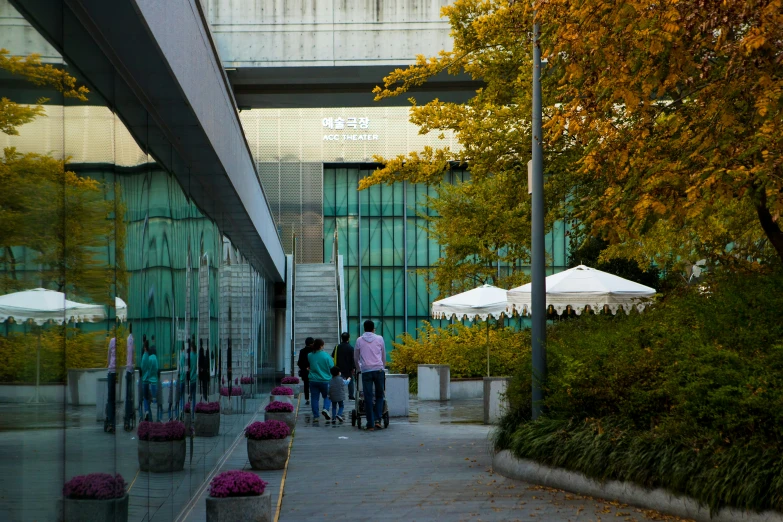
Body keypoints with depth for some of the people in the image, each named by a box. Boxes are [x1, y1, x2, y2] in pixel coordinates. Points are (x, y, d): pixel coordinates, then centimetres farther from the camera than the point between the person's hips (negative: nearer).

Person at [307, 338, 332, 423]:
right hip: (325, 380, -2)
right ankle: (325, 409, -11)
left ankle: (315, 416, 3)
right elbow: (331, 368, -3)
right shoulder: (326, 356, -10)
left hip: (313, 380, 2)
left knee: (314, 398, 6)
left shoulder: (310, 356, -1)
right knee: (327, 396, 15)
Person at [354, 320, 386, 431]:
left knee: (368, 398, 1)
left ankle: (370, 424, -1)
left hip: (366, 371, 0)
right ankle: (377, 419, -4)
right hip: (378, 370, 0)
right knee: (379, 395, 11)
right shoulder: (379, 339, 6)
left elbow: (356, 358, 15)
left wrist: (359, 369, 30)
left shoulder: (359, 340, 6)